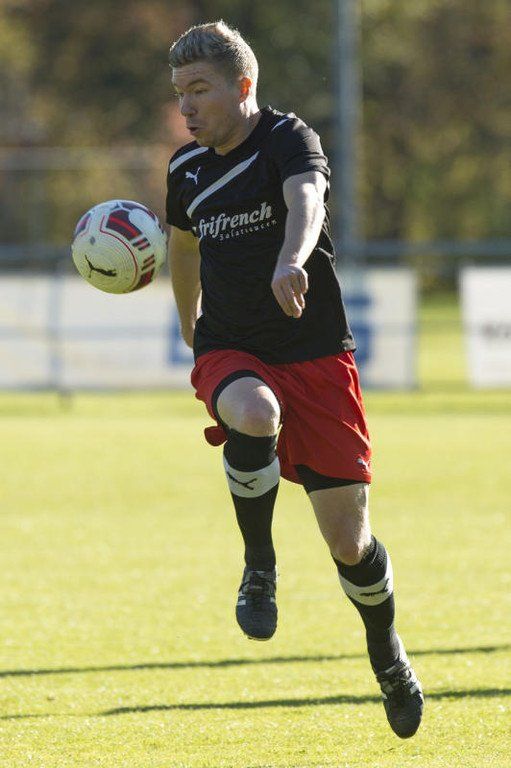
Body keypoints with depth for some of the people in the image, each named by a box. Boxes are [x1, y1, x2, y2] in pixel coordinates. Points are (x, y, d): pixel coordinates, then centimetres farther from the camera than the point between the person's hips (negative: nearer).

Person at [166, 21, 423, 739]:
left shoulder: (290, 140, -10)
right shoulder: (187, 169, 8)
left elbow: (305, 201, -32)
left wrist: (290, 261, -54)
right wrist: (191, 328, 38)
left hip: (316, 354, -3)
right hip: (231, 355, 3)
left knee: (349, 541, -3)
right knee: (255, 415, -37)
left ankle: (386, 654, 27)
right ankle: (258, 566, -15)